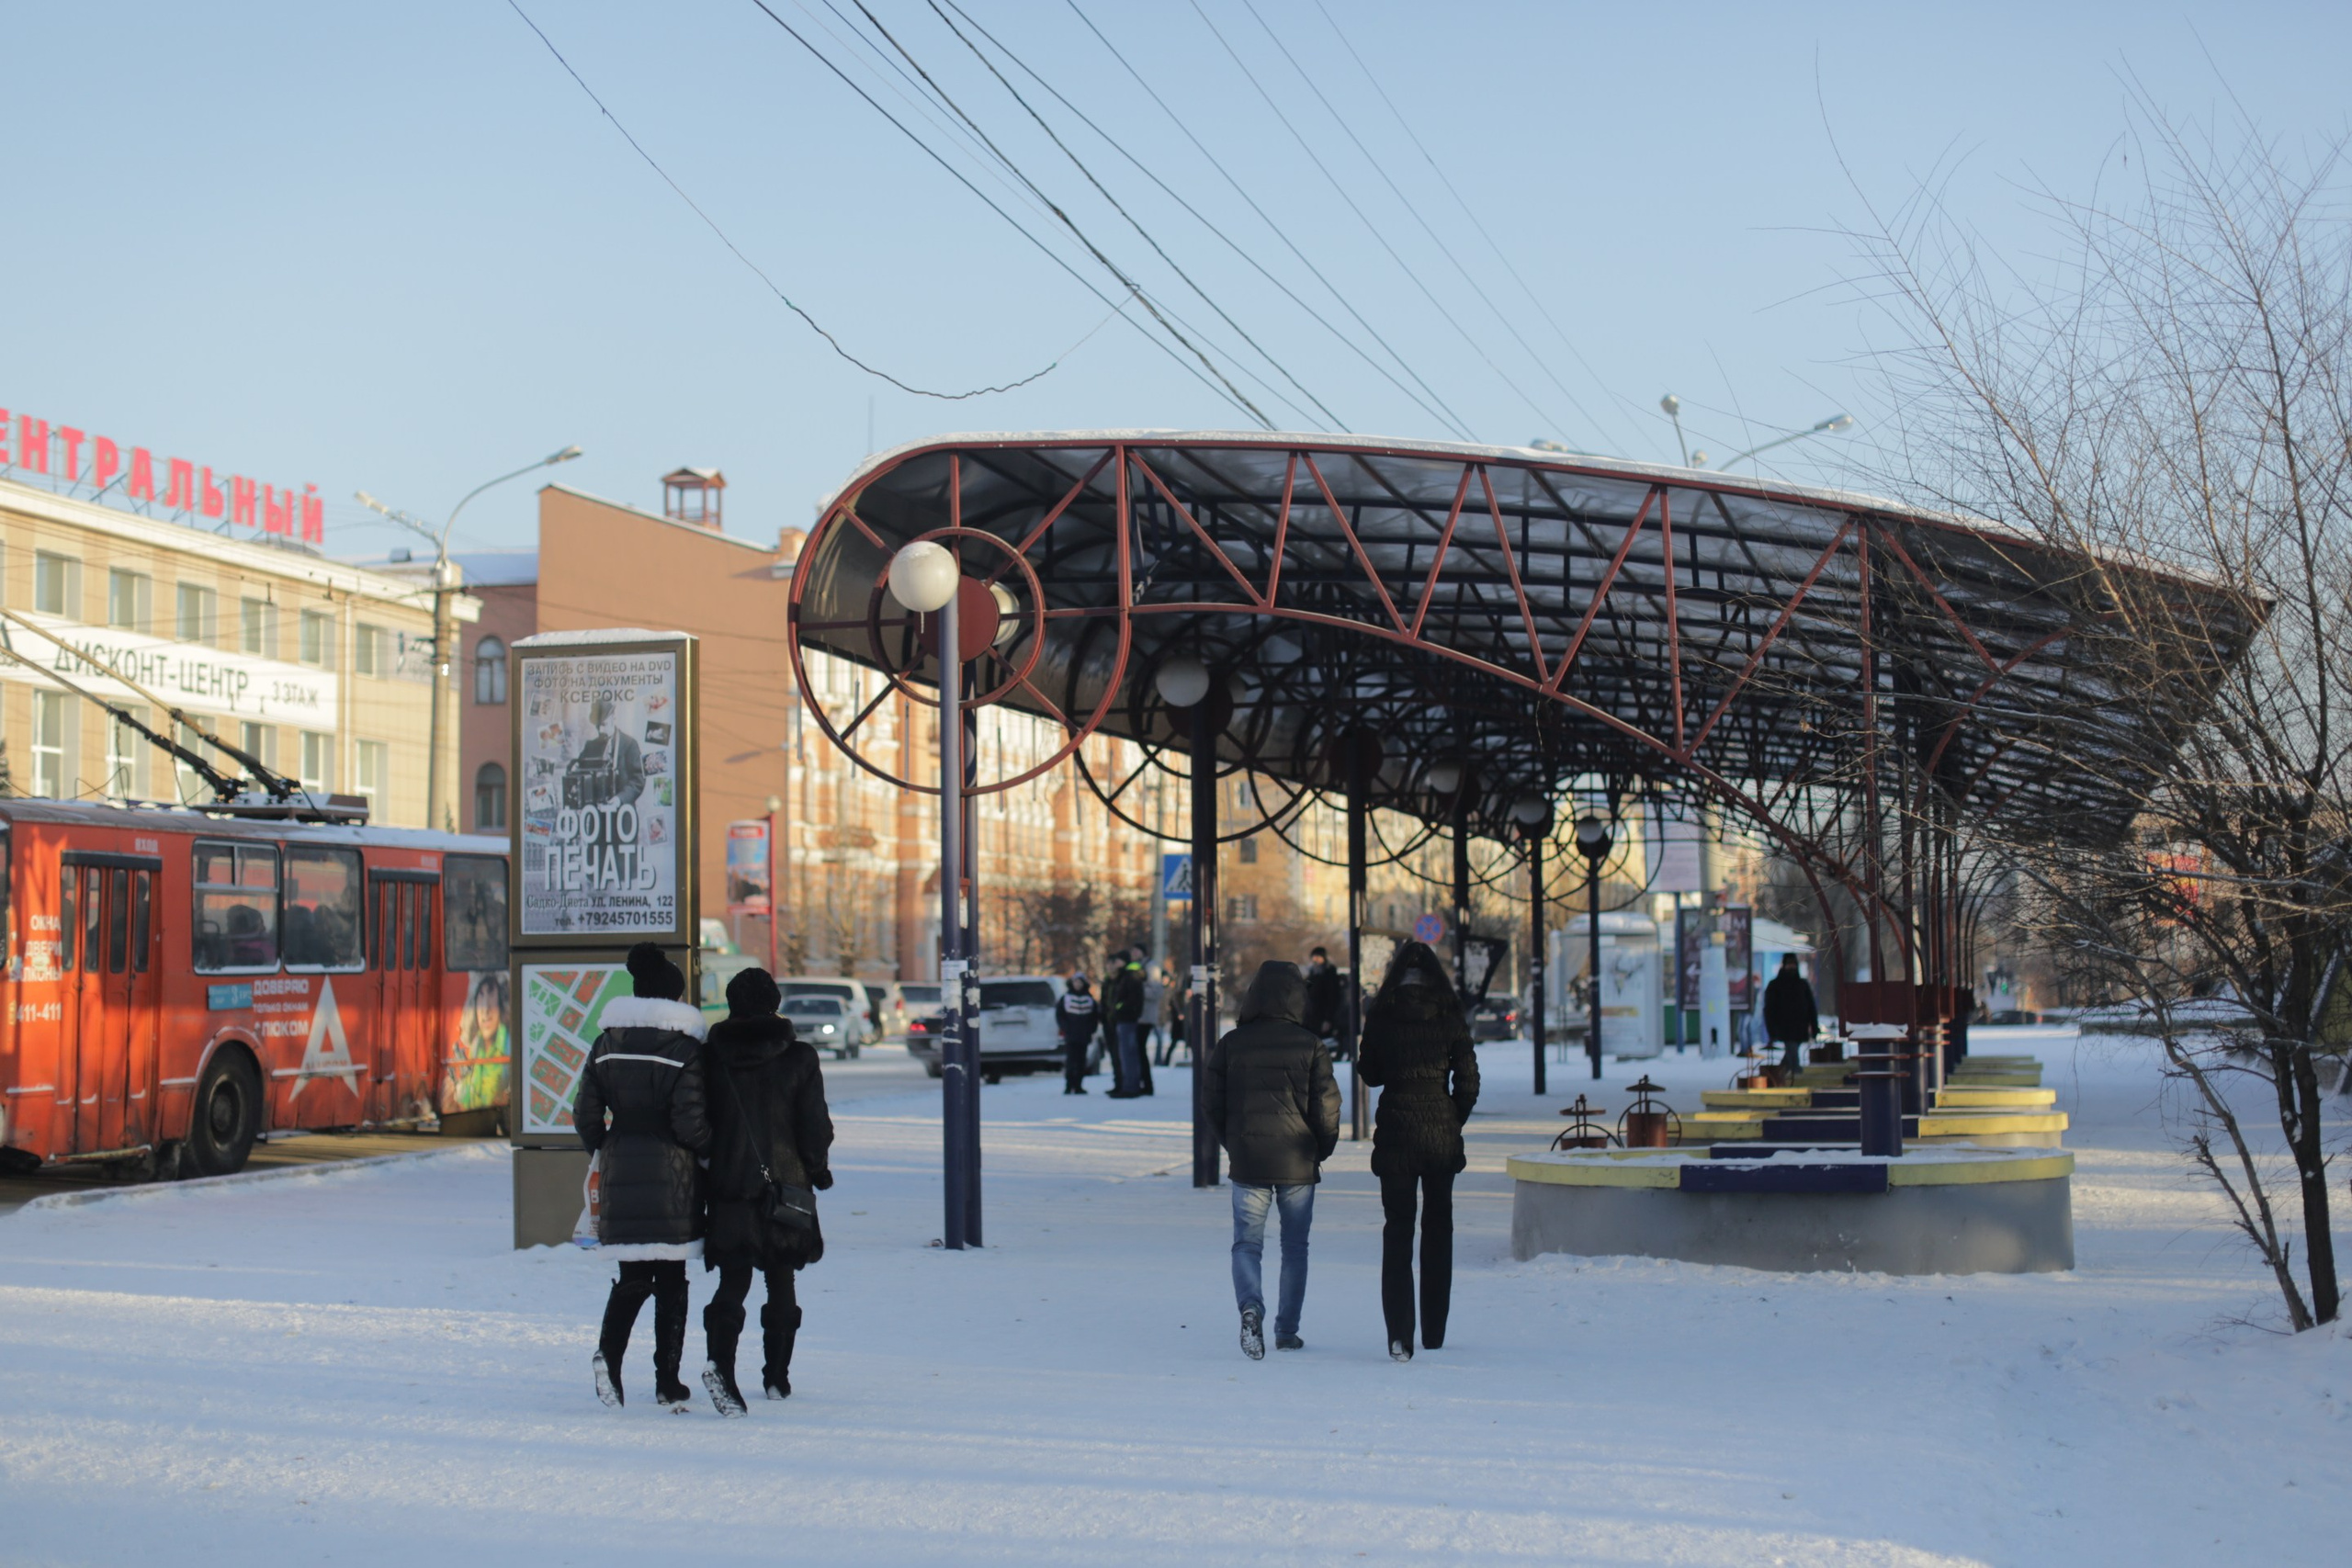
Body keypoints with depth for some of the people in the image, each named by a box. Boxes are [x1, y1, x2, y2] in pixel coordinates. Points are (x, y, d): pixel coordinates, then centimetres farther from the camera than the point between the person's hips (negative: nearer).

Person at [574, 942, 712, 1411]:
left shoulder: (607, 1043, 4)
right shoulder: (684, 1047, -9)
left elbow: (586, 1114, 4)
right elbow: (691, 1123, -14)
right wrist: (711, 1148, 6)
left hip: (620, 1176, 4)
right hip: (672, 1179, -4)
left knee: (633, 1276, 13)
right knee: (671, 1281, 6)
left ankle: (608, 1354, -11)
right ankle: (668, 1382, 8)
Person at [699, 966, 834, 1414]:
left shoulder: (710, 1056, 0)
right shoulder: (798, 1057, -4)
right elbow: (815, 1125, -3)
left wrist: (704, 1174, 11)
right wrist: (818, 1170, 12)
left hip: (728, 1187, 0)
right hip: (785, 1185, 0)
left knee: (733, 1280, -1)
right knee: (781, 1284, 13)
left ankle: (719, 1360, -25)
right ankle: (776, 1377, 18)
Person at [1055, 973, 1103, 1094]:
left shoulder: (1089, 998, 9)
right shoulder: (1066, 997, 4)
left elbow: (1095, 1016, 11)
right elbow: (1059, 1015, 5)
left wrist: (1091, 1030, 1)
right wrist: (1066, 1028, -5)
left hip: (1084, 1036, 2)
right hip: (1070, 1036, -2)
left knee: (1081, 1061, 3)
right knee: (1070, 1060, -8)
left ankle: (1078, 1086, 7)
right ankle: (1069, 1085, -5)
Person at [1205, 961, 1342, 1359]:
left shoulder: (1231, 1043, 0)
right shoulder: (1310, 1045, -5)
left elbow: (1212, 1102, 3)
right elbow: (1327, 1105, -6)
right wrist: (1323, 1150, 10)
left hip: (1248, 1160, 0)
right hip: (1298, 1162, 0)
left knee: (1247, 1242, 4)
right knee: (1295, 1247, 13)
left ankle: (1251, 1307, -23)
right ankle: (1287, 1330, 17)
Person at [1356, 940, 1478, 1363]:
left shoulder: (1381, 1018, -3)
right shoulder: (1450, 1019, -3)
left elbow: (1371, 1074, 6)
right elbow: (1468, 1081, -3)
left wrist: (1360, 1052, 25)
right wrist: (1454, 1123, 10)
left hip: (1395, 1131, -1)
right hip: (1441, 1135, 1)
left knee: (1397, 1229, 1)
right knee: (1438, 1225, 15)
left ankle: (1399, 1334, -14)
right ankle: (1434, 1333, 23)